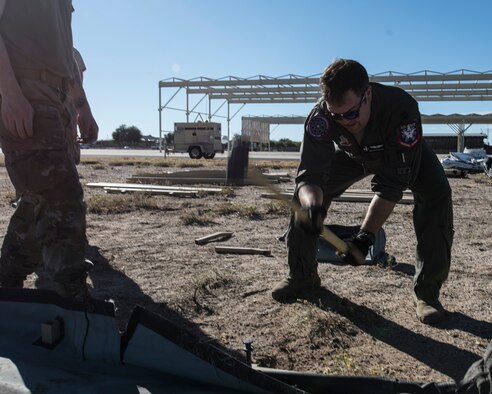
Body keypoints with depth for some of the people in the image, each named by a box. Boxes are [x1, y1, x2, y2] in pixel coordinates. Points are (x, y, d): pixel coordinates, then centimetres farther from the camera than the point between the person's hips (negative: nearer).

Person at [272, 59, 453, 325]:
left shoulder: (400, 107, -44)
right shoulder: (321, 116, -36)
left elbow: (391, 185, -42)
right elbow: (310, 174, -38)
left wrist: (366, 236, -50)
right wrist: (311, 202, -62)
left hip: (405, 155, -2)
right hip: (353, 154, 3)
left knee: (436, 193, -29)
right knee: (305, 196, -12)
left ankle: (427, 291, -16)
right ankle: (302, 276, 6)